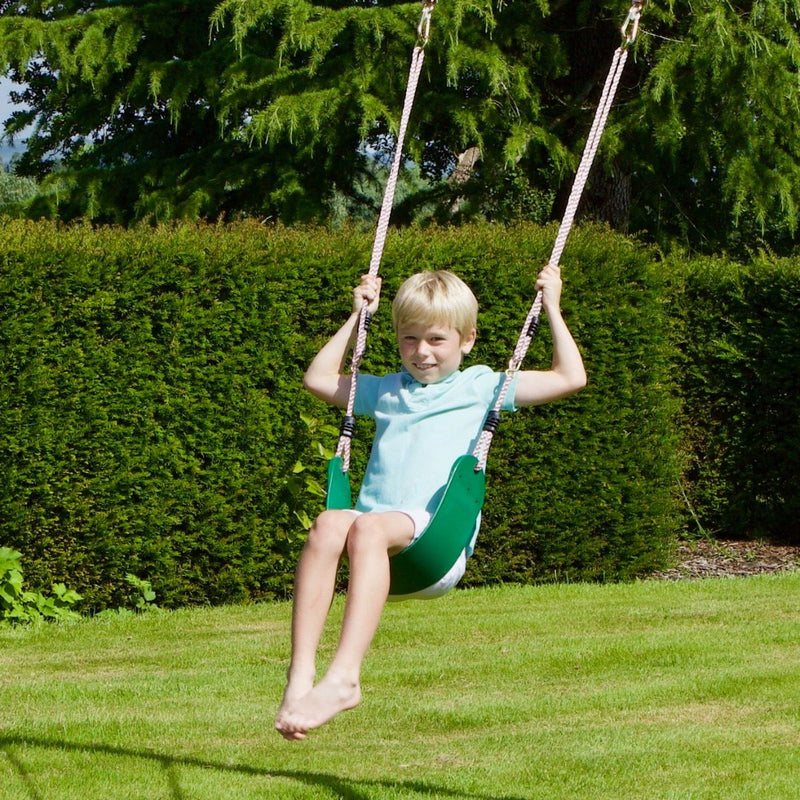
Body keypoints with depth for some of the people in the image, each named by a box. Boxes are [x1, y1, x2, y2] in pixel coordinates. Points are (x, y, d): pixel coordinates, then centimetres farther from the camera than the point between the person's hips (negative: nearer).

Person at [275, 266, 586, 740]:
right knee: (328, 525, -33)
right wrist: (358, 316, 43)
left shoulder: (480, 387, 22)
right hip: (378, 532, 4)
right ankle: (300, 678, -45)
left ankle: (343, 679, -51)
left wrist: (552, 308, 21)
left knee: (369, 528, -38)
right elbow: (319, 379, 45)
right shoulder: (387, 391, 33)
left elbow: (571, 378, 19)